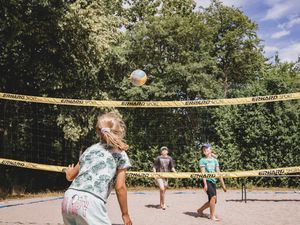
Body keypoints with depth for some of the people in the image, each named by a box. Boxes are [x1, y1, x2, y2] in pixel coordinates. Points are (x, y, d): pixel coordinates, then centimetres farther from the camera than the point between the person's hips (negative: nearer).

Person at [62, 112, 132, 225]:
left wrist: (68, 171, 56)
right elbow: (120, 187, 3)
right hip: (90, 203, -6)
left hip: (68, 200, 6)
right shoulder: (120, 153, 8)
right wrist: (125, 214, 13)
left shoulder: (90, 149, 22)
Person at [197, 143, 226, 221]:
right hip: (206, 181, -6)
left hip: (213, 181, 6)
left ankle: (200, 210, 28)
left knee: (213, 200, 7)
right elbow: (203, 173, -9)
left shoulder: (215, 160, 13)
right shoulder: (202, 160, 0)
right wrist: (205, 184, -19)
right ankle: (212, 216, -6)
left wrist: (223, 185, 9)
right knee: (213, 197, -19)